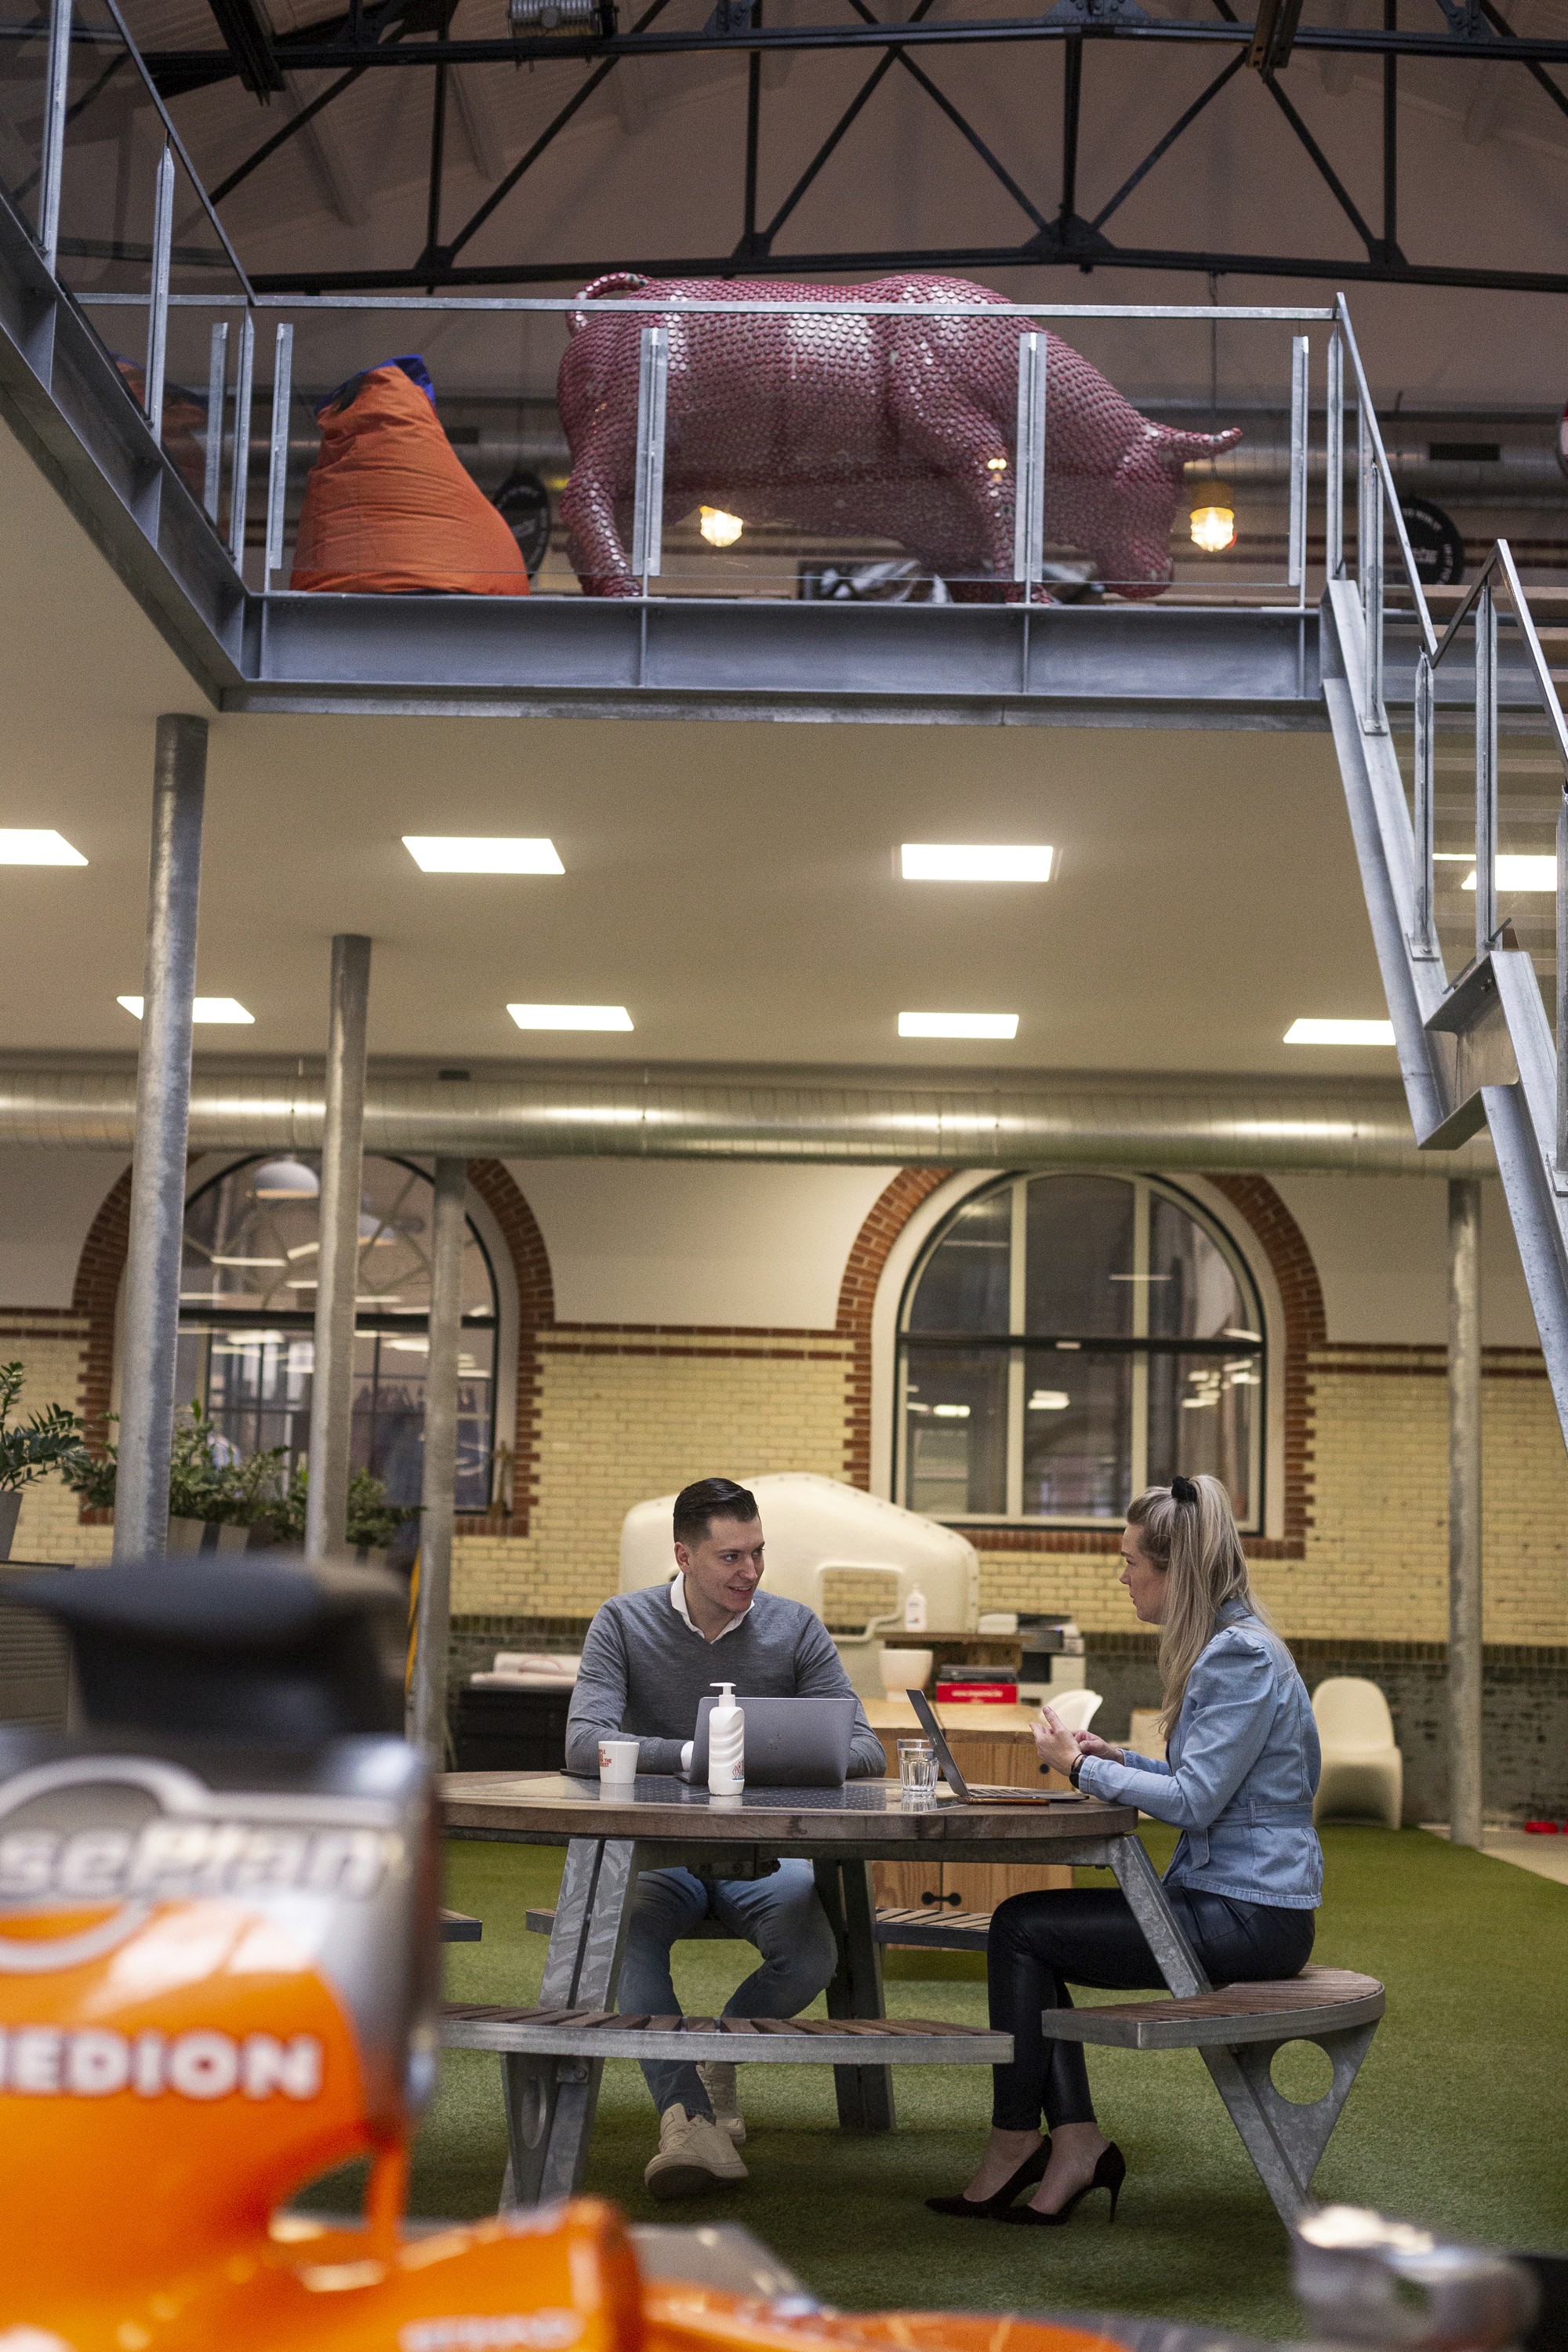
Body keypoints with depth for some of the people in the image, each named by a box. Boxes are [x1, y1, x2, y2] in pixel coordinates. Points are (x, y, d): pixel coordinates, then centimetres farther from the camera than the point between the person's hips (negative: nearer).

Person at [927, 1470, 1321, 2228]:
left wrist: (1082, 1769, -10)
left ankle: (1016, 2141, 5)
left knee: (1021, 1928, -8)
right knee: (1027, 1932, 3)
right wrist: (1114, 1758, 10)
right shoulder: (1225, 1647, 15)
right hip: (1223, 1895, 10)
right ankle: (1075, 2144, -1)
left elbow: (1193, 1801, -21)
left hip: (1248, 1917, -10)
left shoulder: (1242, 1658, -18)